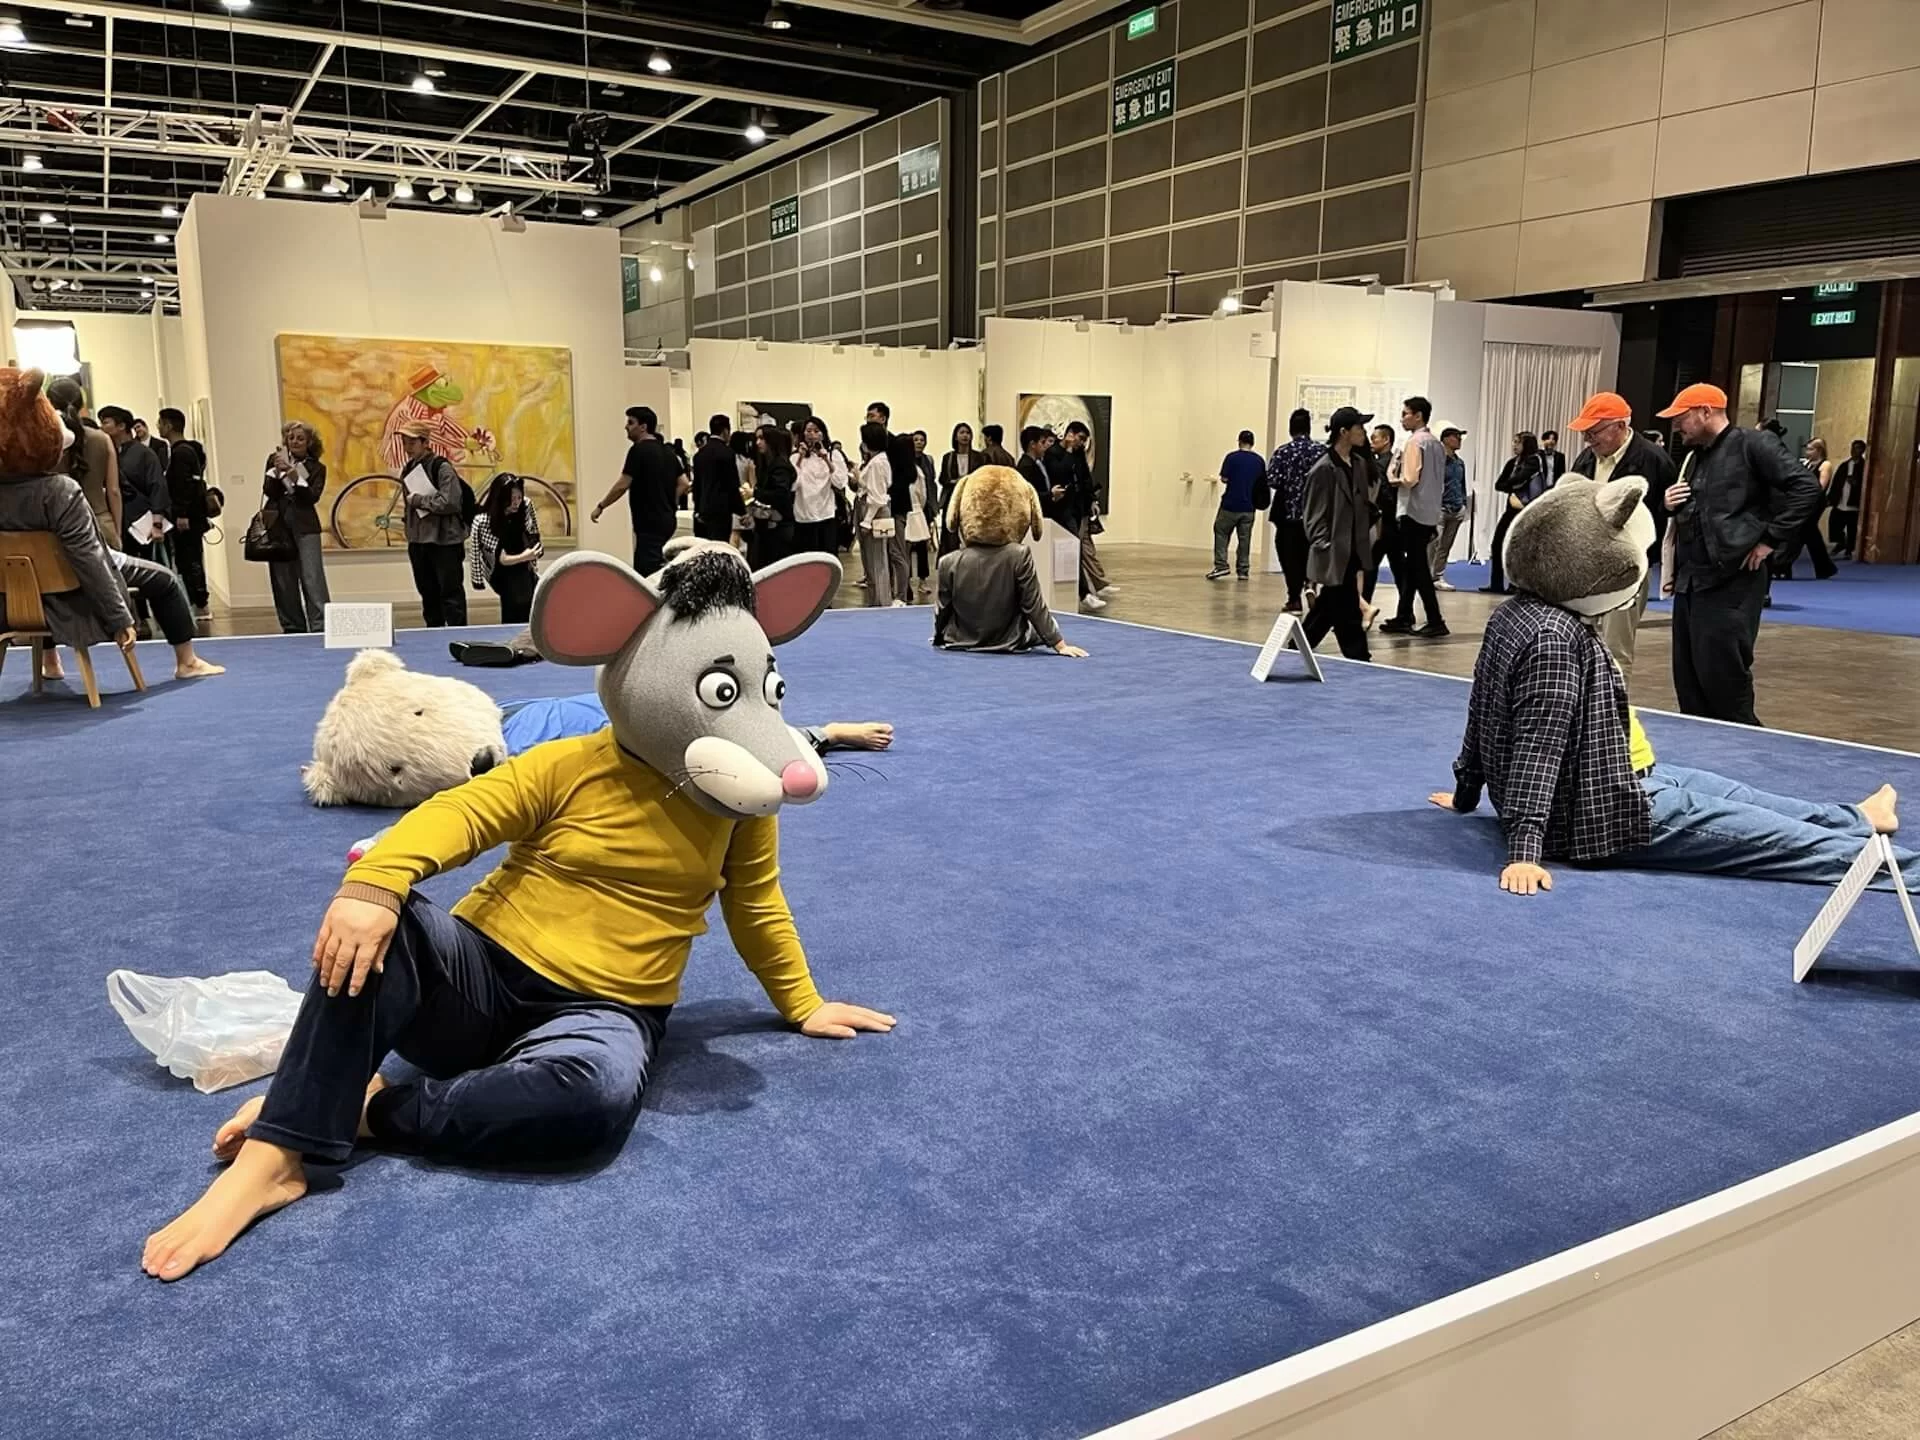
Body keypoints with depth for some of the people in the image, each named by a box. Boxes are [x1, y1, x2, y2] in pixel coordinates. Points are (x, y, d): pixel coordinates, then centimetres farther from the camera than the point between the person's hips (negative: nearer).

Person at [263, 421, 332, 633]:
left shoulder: (317, 467, 6)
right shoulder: (274, 460, 10)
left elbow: (312, 497, -7)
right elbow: (268, 491, 0)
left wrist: (295, 476, -20)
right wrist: (277, 472, -17)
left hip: (305, 528, -2)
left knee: (312, 578, -11)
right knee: (283, 581, 3)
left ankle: (320, 627, -14)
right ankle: (292, 627, 11)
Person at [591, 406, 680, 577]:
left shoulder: (639, 450, -12)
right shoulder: (667, 452, 12)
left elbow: (623, 485, -14)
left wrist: (600, 506, -5)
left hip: (650, 523, -9)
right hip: (666, 520, 9)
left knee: (647, 571, -10)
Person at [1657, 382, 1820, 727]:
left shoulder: (1753, 446, -6)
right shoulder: (1695, 457, 18)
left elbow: (1807, 489, -14)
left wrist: (1770, 538, -14)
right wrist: (1670, 505, 6)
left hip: (1731, 583, -8)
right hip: (1689, 581, 8)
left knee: (1723, 677, -8)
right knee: (1688, 680, 10)